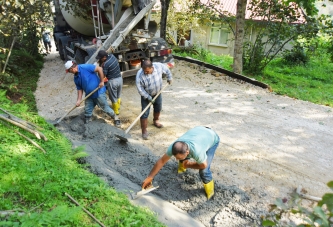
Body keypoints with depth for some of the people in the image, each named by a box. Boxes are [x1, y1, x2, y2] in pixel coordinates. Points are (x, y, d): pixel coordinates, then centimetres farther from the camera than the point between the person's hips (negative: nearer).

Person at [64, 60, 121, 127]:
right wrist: (79, 100, -2)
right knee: (87, 111, 12)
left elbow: (99, 69, -19)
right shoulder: (76, 78, 5)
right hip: (89, 95, 8)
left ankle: (116, 119, 19)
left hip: (98, 92, -7)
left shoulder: (85, 67, -19)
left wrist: (102, 81, -18)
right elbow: (79, 89, 9)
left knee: (105, 108, 1)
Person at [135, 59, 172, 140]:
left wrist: (169, 78, 10)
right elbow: (140, 89, -23)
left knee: (158, 108, 23)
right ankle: (144, 131, 9)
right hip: (146, 95, -4)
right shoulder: (140, 75, -32)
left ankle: (156, 121, 52)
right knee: (145, 113, -4)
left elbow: (167, 70, -3)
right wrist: (148, 97, -23)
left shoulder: (159, 66, -25)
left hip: (157, 93, 4)